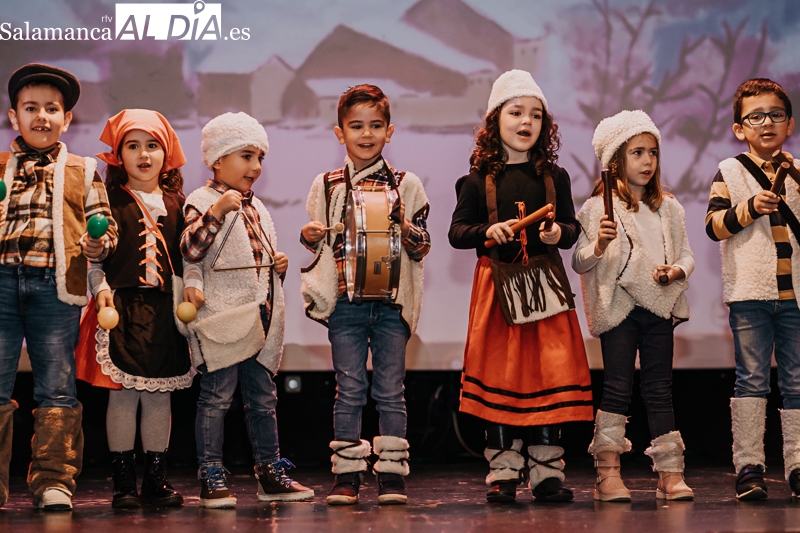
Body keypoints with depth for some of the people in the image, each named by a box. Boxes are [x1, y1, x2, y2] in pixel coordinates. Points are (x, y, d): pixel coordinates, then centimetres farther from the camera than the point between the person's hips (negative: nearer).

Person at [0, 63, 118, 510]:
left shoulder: (83, 172, 13)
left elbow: (103, 222, 11)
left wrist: (99, 245, -10)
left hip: (55, 286, 0)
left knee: (57, 389, 1)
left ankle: (54, 481, 7)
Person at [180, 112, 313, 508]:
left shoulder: (256, 208, 20)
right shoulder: (203, 202, -5)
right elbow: (190, 251, -21)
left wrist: (278, 266, 10)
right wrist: (216, 212, -31)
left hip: (260, 320, 8)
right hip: (223, 319, -8)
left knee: (263, 398, 12)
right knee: (216, 397, -4)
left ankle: (270, 474, 19)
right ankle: (211, 479, 1)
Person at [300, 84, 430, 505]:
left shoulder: (406, 185, 4)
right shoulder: (327, 185, 8)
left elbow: (422, 248, 5)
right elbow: (320, 245, 16)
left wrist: (405, 228, -15)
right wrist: (309, 237, -6)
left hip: (391, 301, -1)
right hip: (344, 301, 1)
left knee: (390, 391, 2)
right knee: (349, 391, 2)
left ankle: (391, 474, 7)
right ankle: (347, 475, 7)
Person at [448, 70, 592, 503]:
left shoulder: (554, 177, 9)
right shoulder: (479, 179, 3)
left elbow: (571, 227, 11)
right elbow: (457, 231, 2)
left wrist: (560, 233, -11)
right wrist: (487, 232, -16)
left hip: (546, 285, 2)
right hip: (498, 285, -1)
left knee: (550, 376, 0)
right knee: (500, 377, 0)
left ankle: (546, 472, 7)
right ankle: (503, 473, 6)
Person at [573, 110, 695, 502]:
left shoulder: (668, 208, 14)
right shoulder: (598, 208, 0)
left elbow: (686, 254, 14)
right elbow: (580, 263, -3)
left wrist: (676, 271, -7)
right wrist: (599, 246, -22)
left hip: (659, 307, 4)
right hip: (618, 307, -4)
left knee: (660, 390, 4)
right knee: (617, 388, -7)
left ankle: (670, 474, 3)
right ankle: (608, 475, -6)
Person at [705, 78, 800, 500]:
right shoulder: (730, 172, 6)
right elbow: (714, 225, -3)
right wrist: (750, 207, -16)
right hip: (749, 292, -2)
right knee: (751, 380, -4)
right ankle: (748, 467, -2)